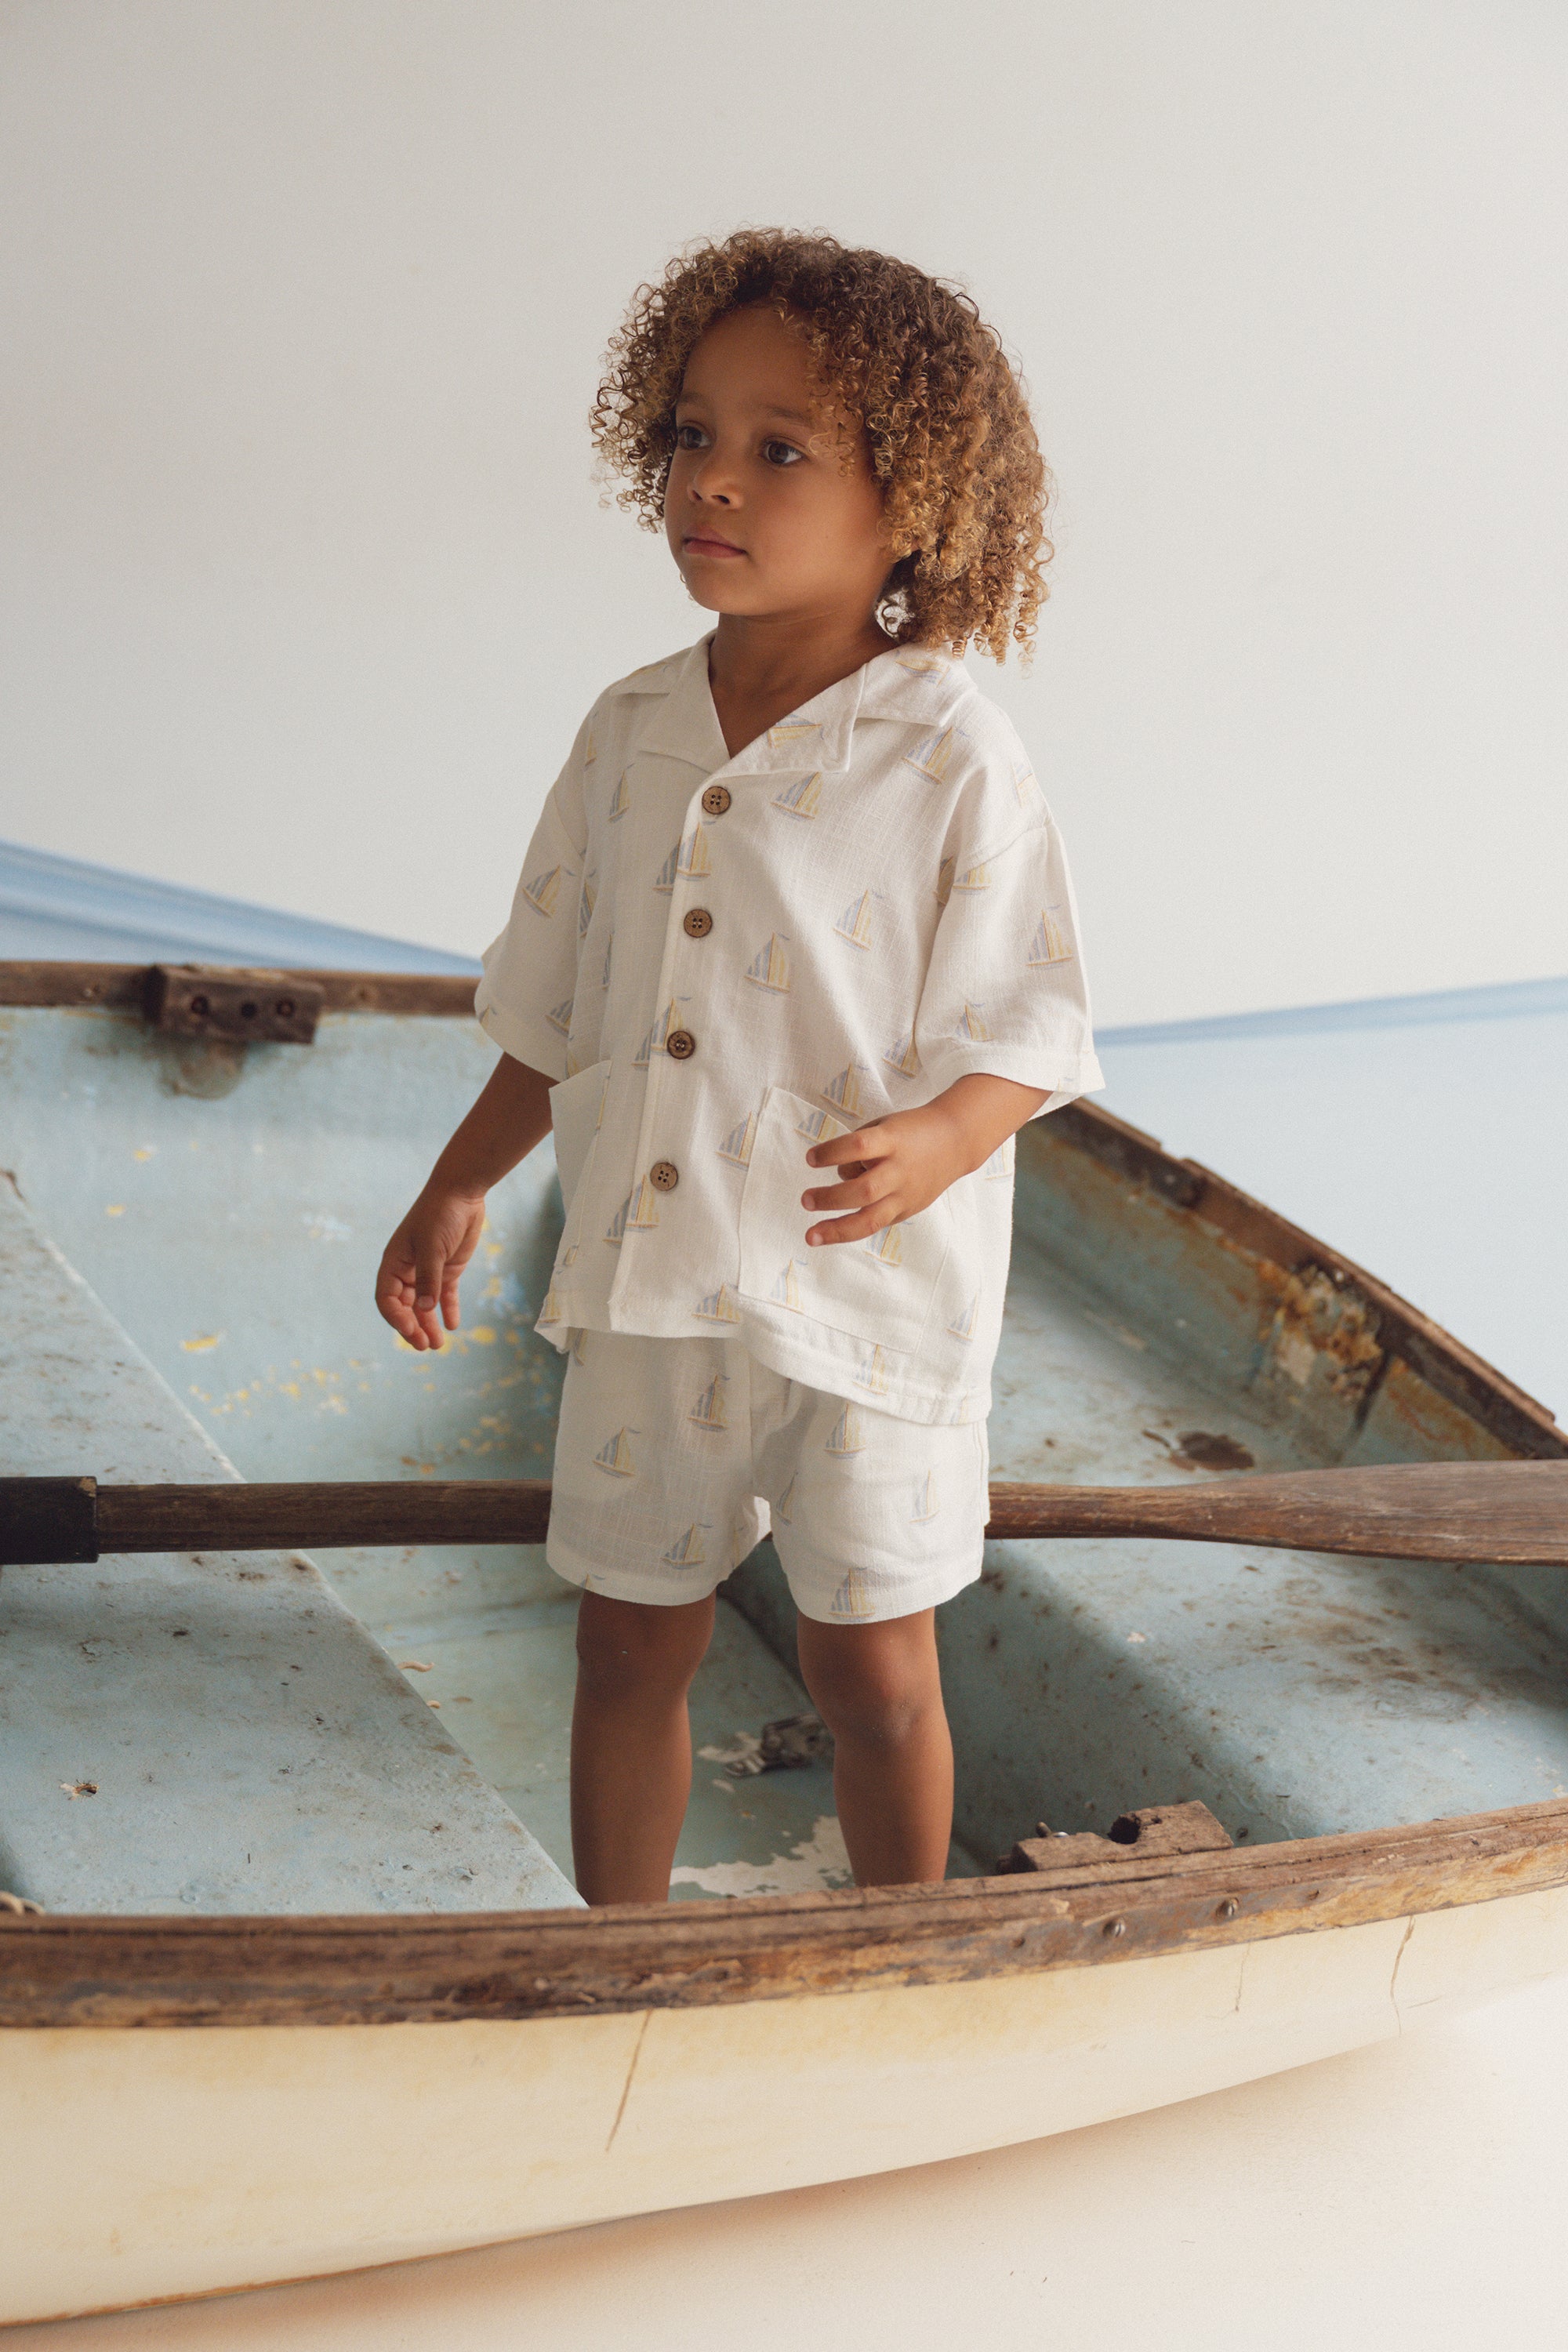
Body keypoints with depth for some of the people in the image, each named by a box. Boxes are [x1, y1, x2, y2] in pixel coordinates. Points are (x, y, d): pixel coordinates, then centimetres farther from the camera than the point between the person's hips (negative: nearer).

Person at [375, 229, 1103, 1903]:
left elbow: (1023, 1039, -10)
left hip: (862, 1300, -4)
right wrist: (461, 1186, 11)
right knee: (630, 1644, 15)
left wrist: (927, 1146, -28)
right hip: (642, 1283, 5)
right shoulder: (630, 734, 3)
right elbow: (557, 1014, 12)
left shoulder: (952, 759, -12)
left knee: (871, 1669, 9)